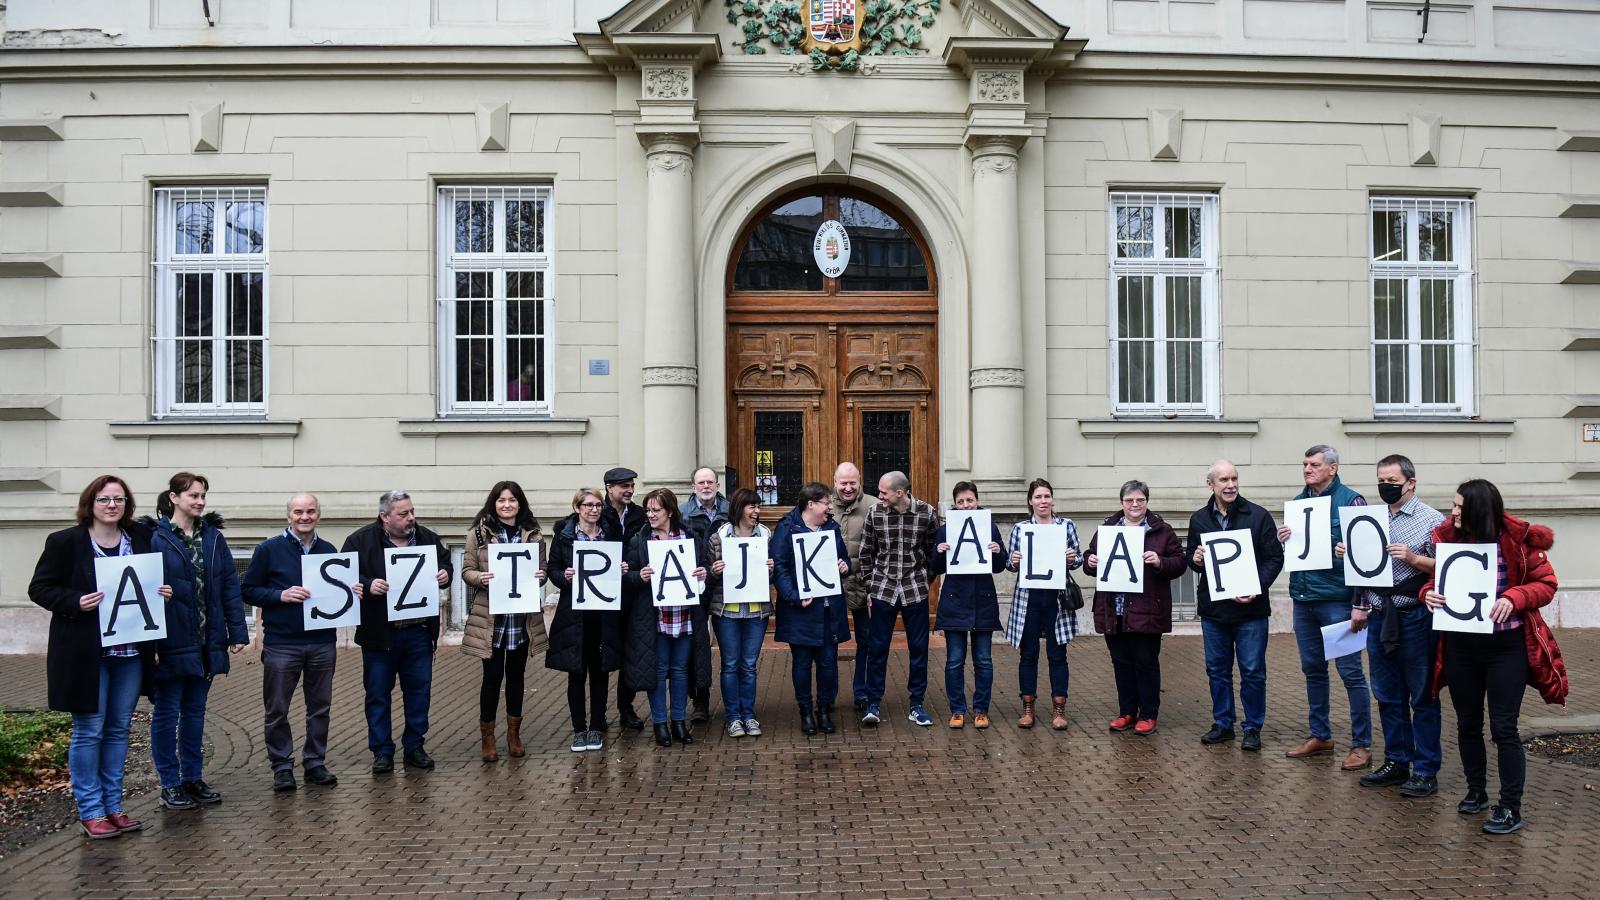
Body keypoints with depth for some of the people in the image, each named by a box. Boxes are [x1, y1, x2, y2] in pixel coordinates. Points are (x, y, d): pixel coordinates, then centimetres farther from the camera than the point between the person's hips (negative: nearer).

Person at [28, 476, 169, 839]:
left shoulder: (140, 538, 6)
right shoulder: (64, 542, -5)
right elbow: (39, 588, -3)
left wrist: (162, 592, -3)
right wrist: (76, 602, -19)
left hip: (130, 652, 4)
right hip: (86, 653, -4)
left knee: (118, 730, 12)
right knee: (88, 731, 2)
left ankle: (112, 806, 23)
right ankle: (90, 812, 14)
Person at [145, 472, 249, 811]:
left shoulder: (212, 537, 6)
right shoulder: (156, 538, -9)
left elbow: (230, 586, 5)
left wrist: (237, 631, 0)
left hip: (206, 643, 5)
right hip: (171, 643, -5)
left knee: (195, 710, 15)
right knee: (167, 712, 7)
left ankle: (193, 778, 25)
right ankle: (170, 784, 17)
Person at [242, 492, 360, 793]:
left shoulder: (328, 550, 9)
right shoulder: (269, 549, -3)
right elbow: (249, 591, -3)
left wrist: (350, 592, -4)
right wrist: (281, 595, -18)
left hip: (322, 643, 3)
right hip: (281, 643, -3)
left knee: (320, 707, 10)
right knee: (277, 710, 5)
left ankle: (315, 763, 21)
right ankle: (282, 767, 17)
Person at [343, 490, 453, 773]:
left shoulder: (427, 537, 5)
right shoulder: (361, 540, -6)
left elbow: (447, 562, 16)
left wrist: (445, 574, -6)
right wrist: (368, 585, -24)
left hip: (419, 631, 3)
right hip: (379, 633, -3)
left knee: (419, 691, 10)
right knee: (378, 694, 6)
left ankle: (415, 748, 23)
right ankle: (382, 752, 18)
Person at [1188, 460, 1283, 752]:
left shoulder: (1258, 516, -3)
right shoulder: (1199, 519, 7)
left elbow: (1275, 558, -3)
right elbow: (1190, 556, 16)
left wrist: (1256, 588, -16)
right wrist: (1194, 559, -8)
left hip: (1250, 609, -3)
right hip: (1212, 607, 3)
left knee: (1253, 672, 3)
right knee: (1217, 670, 12)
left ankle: (1253, 728, 16)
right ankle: (1222, 724, 25)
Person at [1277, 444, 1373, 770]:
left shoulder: (1350, 500, -6)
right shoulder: (1298, 502, 12)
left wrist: (1361, 603, -14)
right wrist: (1283, 539, -3)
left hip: (1337, 599, -6)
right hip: (1303, 599, 7)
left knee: (1350, 672, -2)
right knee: (1313, 670, 14)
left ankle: (1361, 745, 7)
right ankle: (1320, 736, 25)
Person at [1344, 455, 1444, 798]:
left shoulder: (1433, 520, -4)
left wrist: (1413, 558, -21)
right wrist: (1360, 607, 7)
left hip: (1415, 618, -6)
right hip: (1379, 616, 6)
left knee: (1423, 697, 2)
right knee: (1388, 696, 12)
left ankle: (1425, 771, 9)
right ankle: (1396, 762, 23)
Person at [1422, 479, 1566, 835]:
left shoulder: (1518, 538, -11)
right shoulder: (1449, 537, 0)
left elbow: (1546, 584, -7)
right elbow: (1435, 578, 10)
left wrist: (1513, 598, -24)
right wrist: (1429, 592, -12)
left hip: (1506, 646, -4)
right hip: (1460, 645, 4)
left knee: (1503, 728, -1)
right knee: (1467, 724, 15)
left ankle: (1511, 808, 10)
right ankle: (1476, 792, 32)